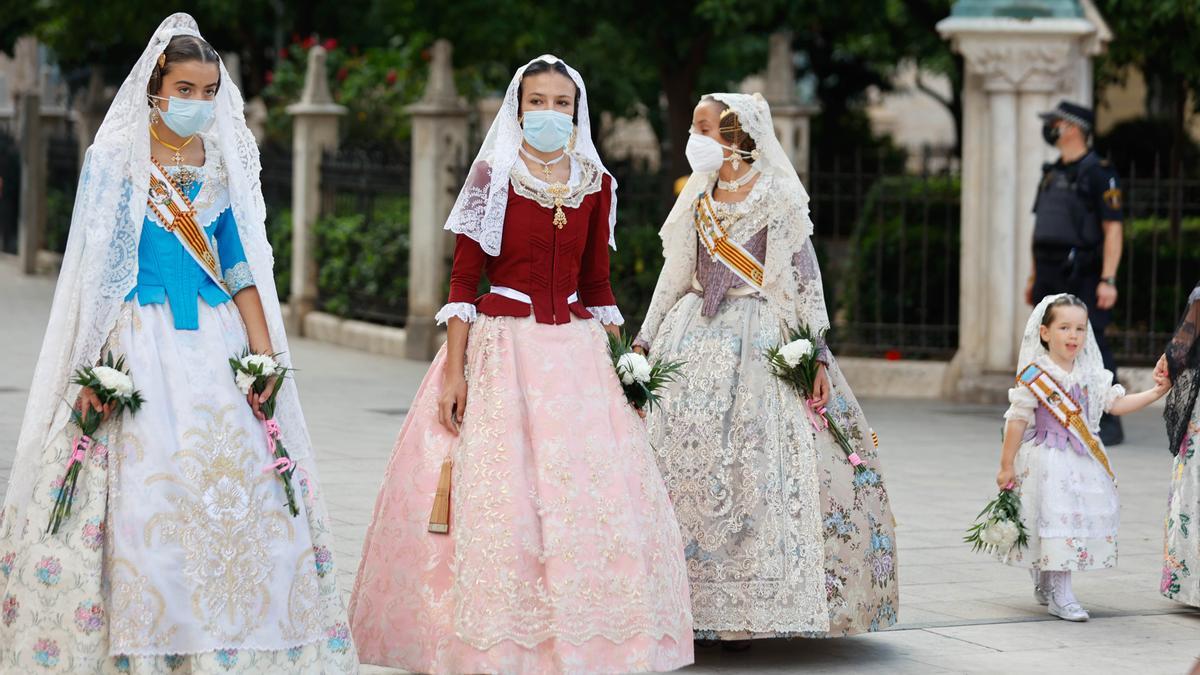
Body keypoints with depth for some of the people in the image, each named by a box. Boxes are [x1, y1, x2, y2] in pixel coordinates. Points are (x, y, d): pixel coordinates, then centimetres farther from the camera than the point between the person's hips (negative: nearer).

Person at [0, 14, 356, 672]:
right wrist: (99, 366, -11)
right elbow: (98, 267, -3)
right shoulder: (116, 159, 0)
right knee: (138, 499, -8)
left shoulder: (224, 163, 11)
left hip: (217, 343, 4)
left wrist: (265, 353, 0)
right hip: (139, 341, -4)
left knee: (241, 491, -2)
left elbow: (240, 267, 11)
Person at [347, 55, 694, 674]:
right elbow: (463, 280, -5)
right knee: (494, 501, -5)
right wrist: (454, 371, -11)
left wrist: (622, 363, 12)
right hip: (500, 348, -4)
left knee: (590, 501, 0)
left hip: (576, 353, 4)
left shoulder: (596, 184, 9)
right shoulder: (493, 175, -3)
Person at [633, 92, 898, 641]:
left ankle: (748, 606, -3)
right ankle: (688, 601, 4)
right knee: (680, 453, -3)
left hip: (759, 341, -5)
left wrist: (816, 356, -11)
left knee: (753, 465, -9)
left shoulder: (777, 196, -4)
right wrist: (644, 343, 15)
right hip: (694, 337, 5)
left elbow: (805, 277, -5)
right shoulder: (698, 197, 12)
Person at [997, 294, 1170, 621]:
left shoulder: (1091, 375, 7)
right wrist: (1007, 465, -7)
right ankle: (1059, 595, -5)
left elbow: (1116, 404, 13)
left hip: (1083, 462, 6)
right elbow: (1018, 420, -8)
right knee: (1055, 520, -11)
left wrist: (1155, 393, 3)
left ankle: (1046, 586, 23)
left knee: (1083, 519, 7)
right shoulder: (1034, 376, -10)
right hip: (1047, 461, -6)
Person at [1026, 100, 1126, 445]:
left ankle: (1109, 424, -4)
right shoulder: (1052, 174, 16)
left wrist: (1108, 280, -20)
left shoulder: (1098, 173, -9)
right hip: (1051, 278, 8)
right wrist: (1034, 278, 18)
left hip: (1082, 277, -8)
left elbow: (1113, 230, -13)